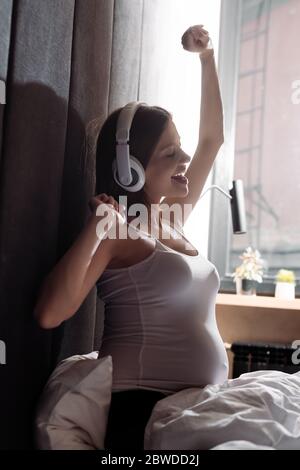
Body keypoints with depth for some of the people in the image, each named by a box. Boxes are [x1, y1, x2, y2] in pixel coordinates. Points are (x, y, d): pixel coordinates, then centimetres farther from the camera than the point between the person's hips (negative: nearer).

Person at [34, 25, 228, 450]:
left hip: (198, 406, 7)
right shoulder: (117, 230, -10)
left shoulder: (173, 219, 11)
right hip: (142, 407, -7)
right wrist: (97, 226, -22)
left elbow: (212, 139, 20)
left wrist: (207, 57, 19)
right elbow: (50, 314, -24)